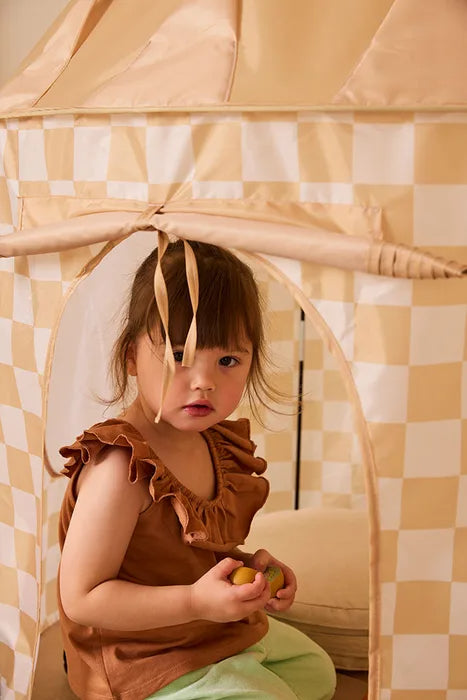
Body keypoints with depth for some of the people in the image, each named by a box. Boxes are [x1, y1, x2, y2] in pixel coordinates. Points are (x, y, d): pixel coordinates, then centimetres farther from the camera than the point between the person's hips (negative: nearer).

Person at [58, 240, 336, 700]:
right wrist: (195, 602, -36)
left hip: (225, 634, 9)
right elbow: (80, 597, -29)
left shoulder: (214, 442, -5)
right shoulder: (121, 468, -32)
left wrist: (249, 566, -8)